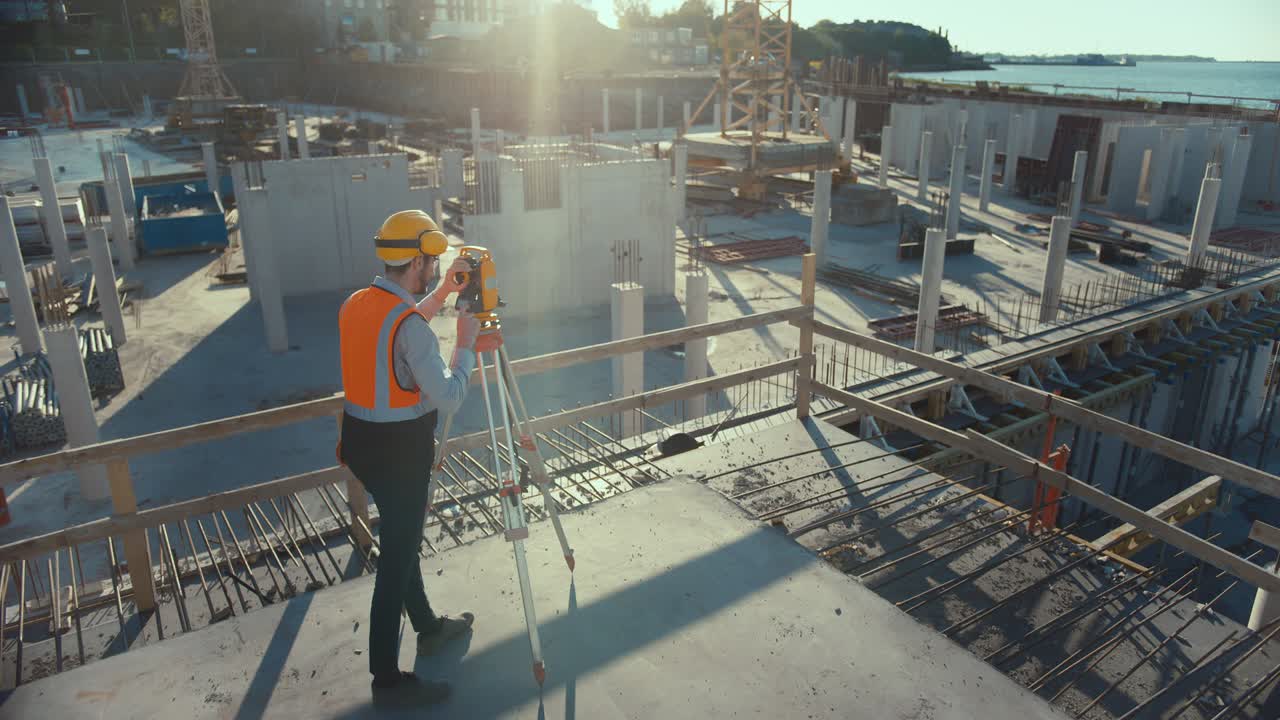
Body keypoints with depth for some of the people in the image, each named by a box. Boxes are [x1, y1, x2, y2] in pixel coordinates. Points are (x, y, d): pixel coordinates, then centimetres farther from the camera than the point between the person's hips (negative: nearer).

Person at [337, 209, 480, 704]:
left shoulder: (356, 304, 3)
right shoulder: (410, 325, -24)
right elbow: (448, 399, -23)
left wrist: (439, 296, 20)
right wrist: (466, 343, -10)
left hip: (362, 442, 9)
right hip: (399, 453, -9)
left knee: (402, 539, 23)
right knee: (396, 557, 3)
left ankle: (428, 627, 41)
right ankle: (387, 677, 16)